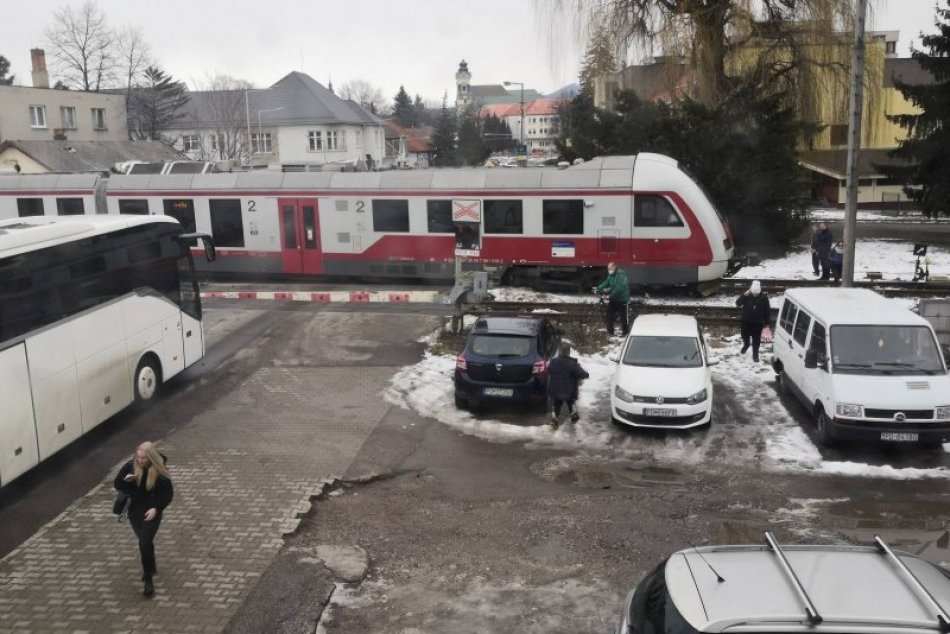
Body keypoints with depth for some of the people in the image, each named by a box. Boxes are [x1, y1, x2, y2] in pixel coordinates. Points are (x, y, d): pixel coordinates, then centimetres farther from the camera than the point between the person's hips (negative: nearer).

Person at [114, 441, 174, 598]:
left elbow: (168, 494, -8)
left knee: (144, 543, -16)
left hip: (152, 511, -4)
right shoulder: (130, 466, -10)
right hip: (135, 510, 4)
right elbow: (117, 486, -1)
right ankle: (150, 568, 44)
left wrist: (156, 508, -21)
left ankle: (148, 580, -5)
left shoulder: (160, 472, -17)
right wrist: (126, 480, -23)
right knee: (145, 542, 18)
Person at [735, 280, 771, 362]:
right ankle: (746, 345, 51)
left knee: (756, 340, 6)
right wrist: (744, 295, -32)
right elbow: (738, 303, -20)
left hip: (758, 323, -2)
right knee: (745, 336, 21)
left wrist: (766, 322, -2)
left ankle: (755, 354, 21)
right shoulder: (746, 295, -12)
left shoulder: (764, 297, -14)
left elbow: (767, 310, -5)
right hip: (746, 321, 2)